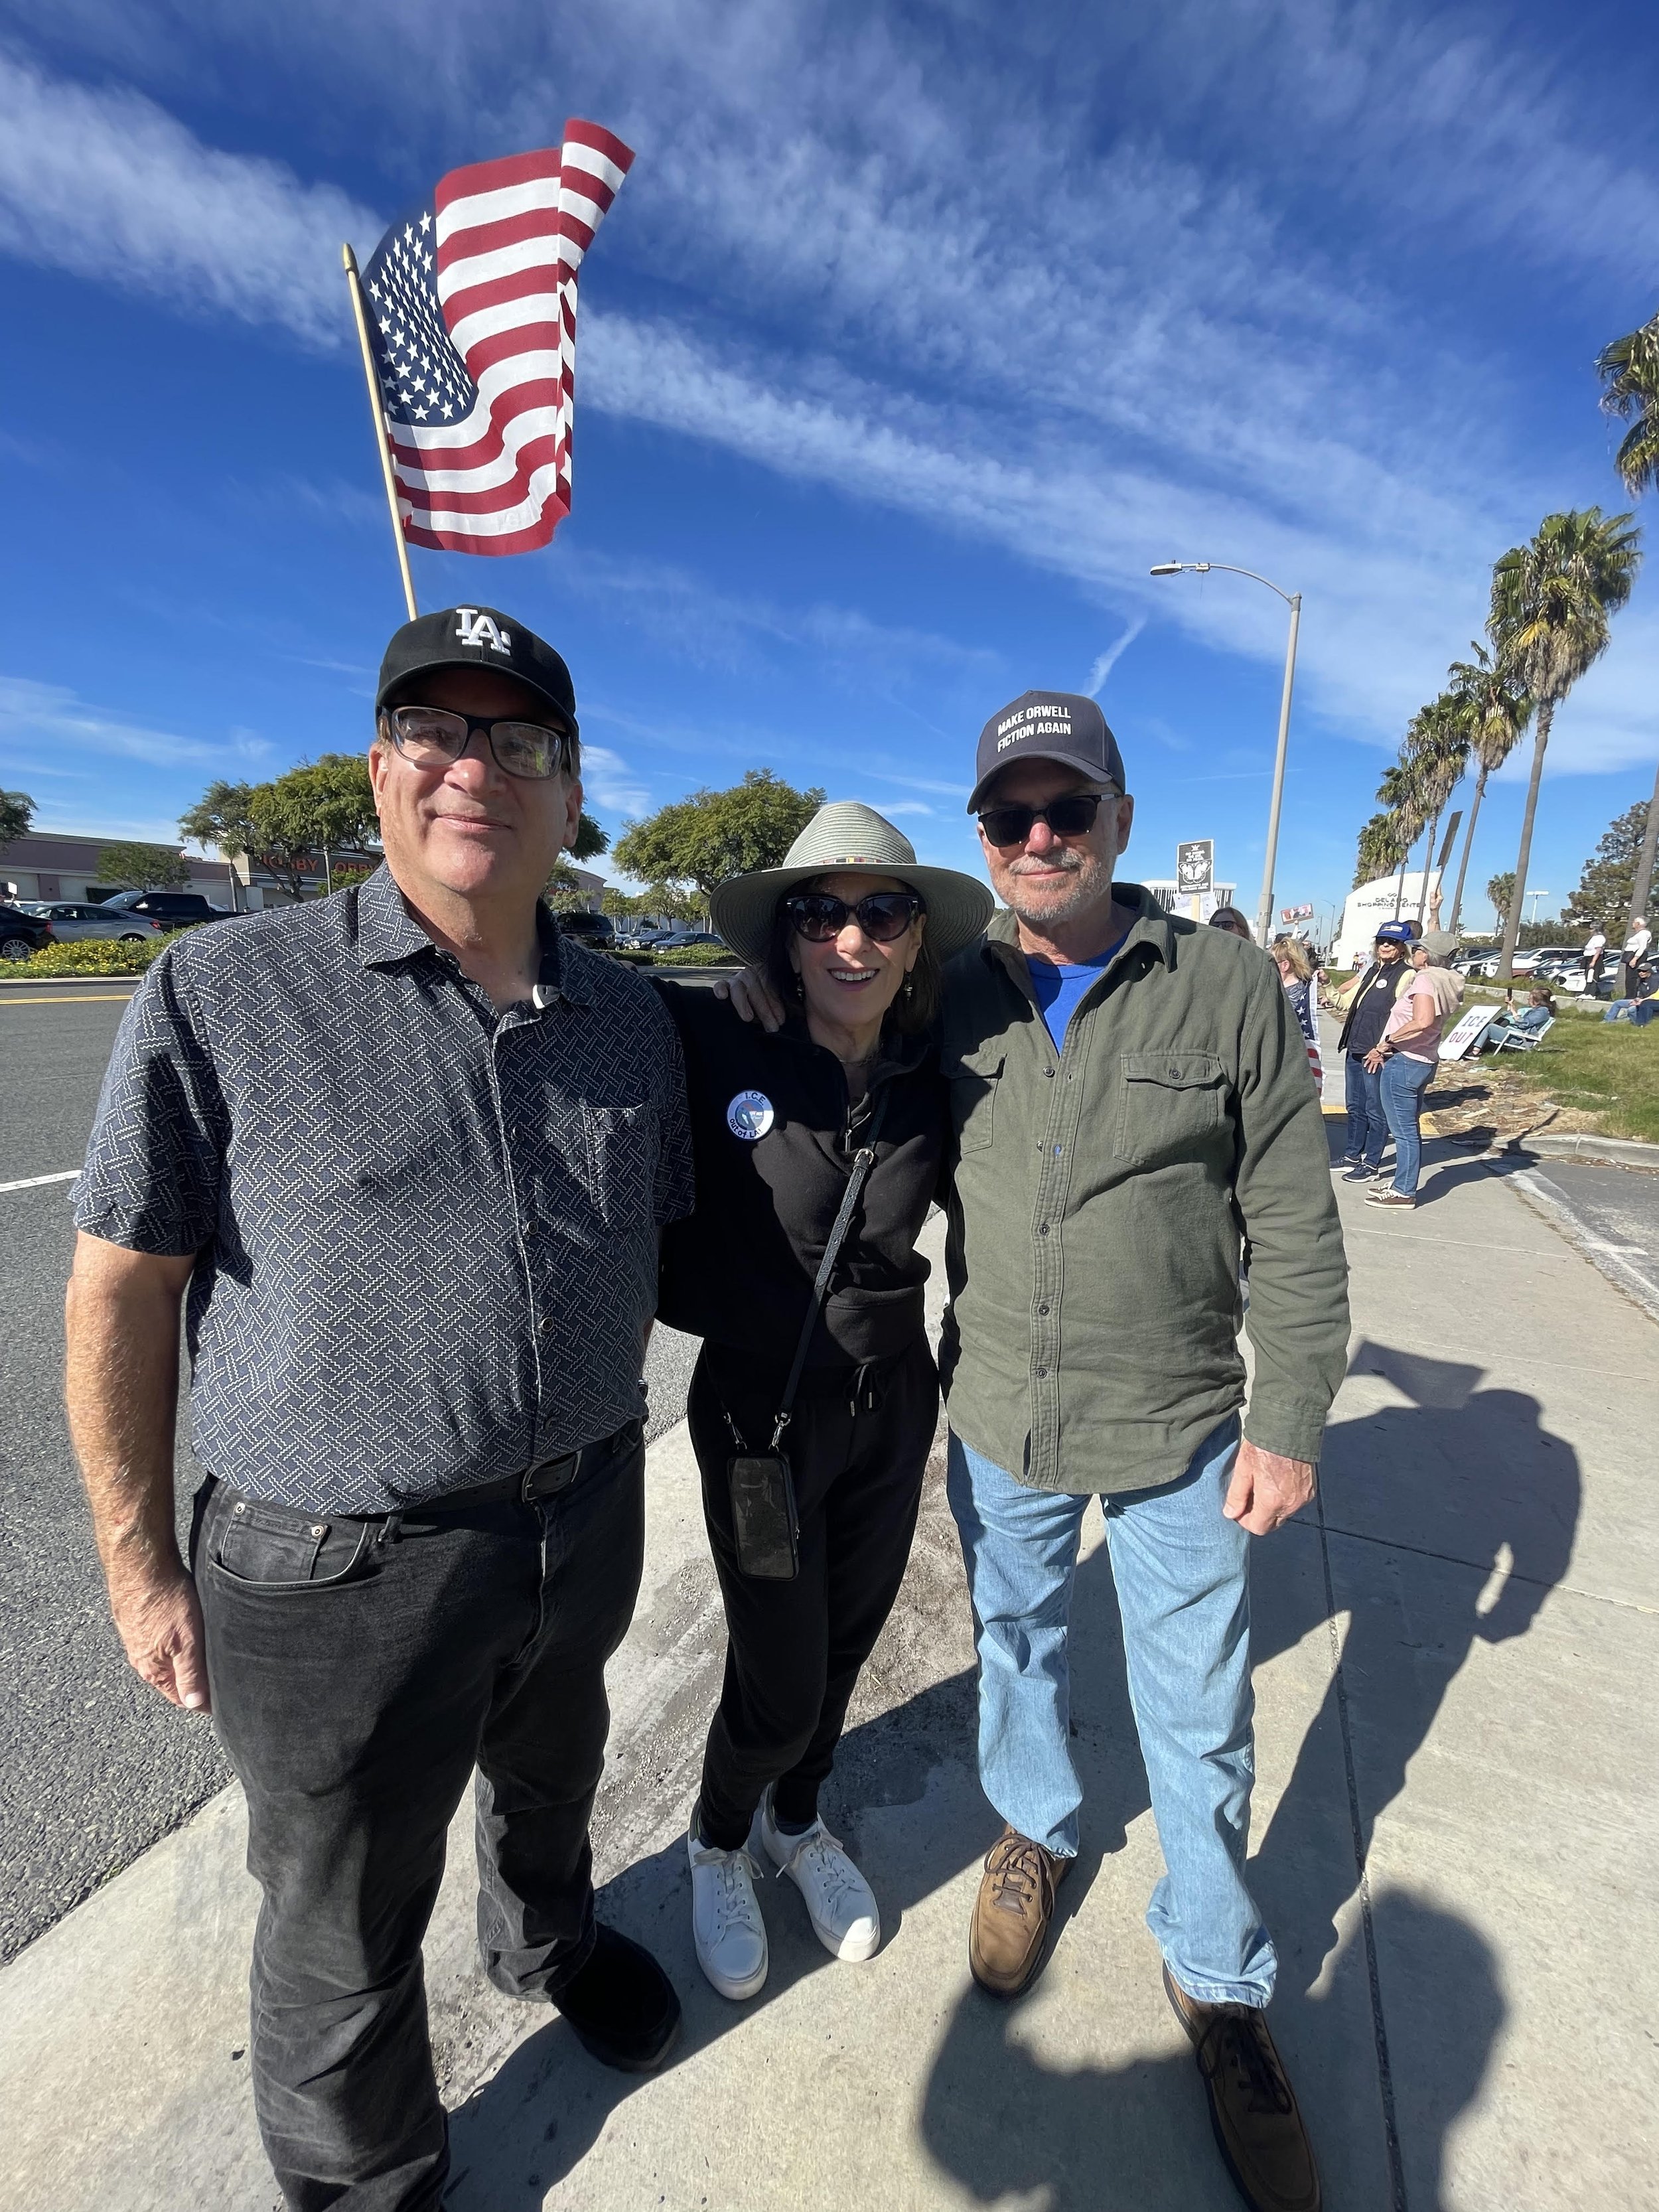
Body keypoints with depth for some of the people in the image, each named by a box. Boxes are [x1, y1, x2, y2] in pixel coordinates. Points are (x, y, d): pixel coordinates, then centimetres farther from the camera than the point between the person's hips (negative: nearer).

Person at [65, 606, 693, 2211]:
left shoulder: (633, 1020, -1)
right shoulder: (220, 995, -13)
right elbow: (121, 1287, -8)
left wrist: (603, 1455, 11)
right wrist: (140, 1561, -5)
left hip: (585, 1522, 5)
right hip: (337, 1565, -3)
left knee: (550, 1776, 33)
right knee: (344, 1928, 21)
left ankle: (545, 1940, 66)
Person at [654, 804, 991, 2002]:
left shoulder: (933, 1081, -8)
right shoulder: (717, 1047, -20)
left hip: (895, 1406, 4)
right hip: (757, 1412, -4)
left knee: (848, 1645, 23)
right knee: (780, 1686, 11)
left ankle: (799, 1822, 57)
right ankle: (719, 1840, 49)